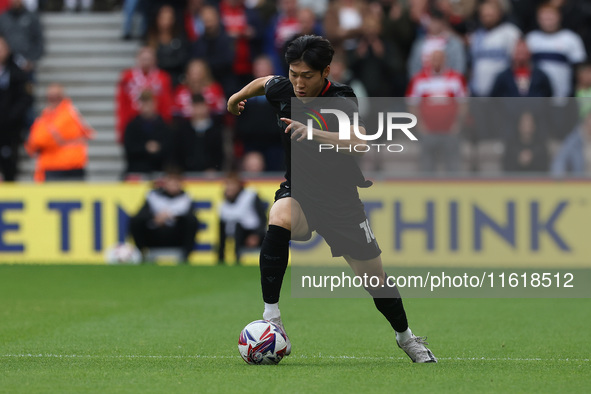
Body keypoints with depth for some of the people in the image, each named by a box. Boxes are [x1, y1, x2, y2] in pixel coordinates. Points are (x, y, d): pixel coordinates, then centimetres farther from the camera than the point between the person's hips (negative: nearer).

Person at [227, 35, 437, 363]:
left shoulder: (341, 102, -24)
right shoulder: (282, 90, -10)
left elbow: (359, 142, -42)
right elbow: (263, 82, 16)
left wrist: (313, 133, -55)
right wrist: (237, 98, 33)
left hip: (340, 200, -2)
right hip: (297, 191, 2)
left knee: (376, 280, 5)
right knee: (278, 220, -34)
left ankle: (405, 336, 36)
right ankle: (271, 320, -31)